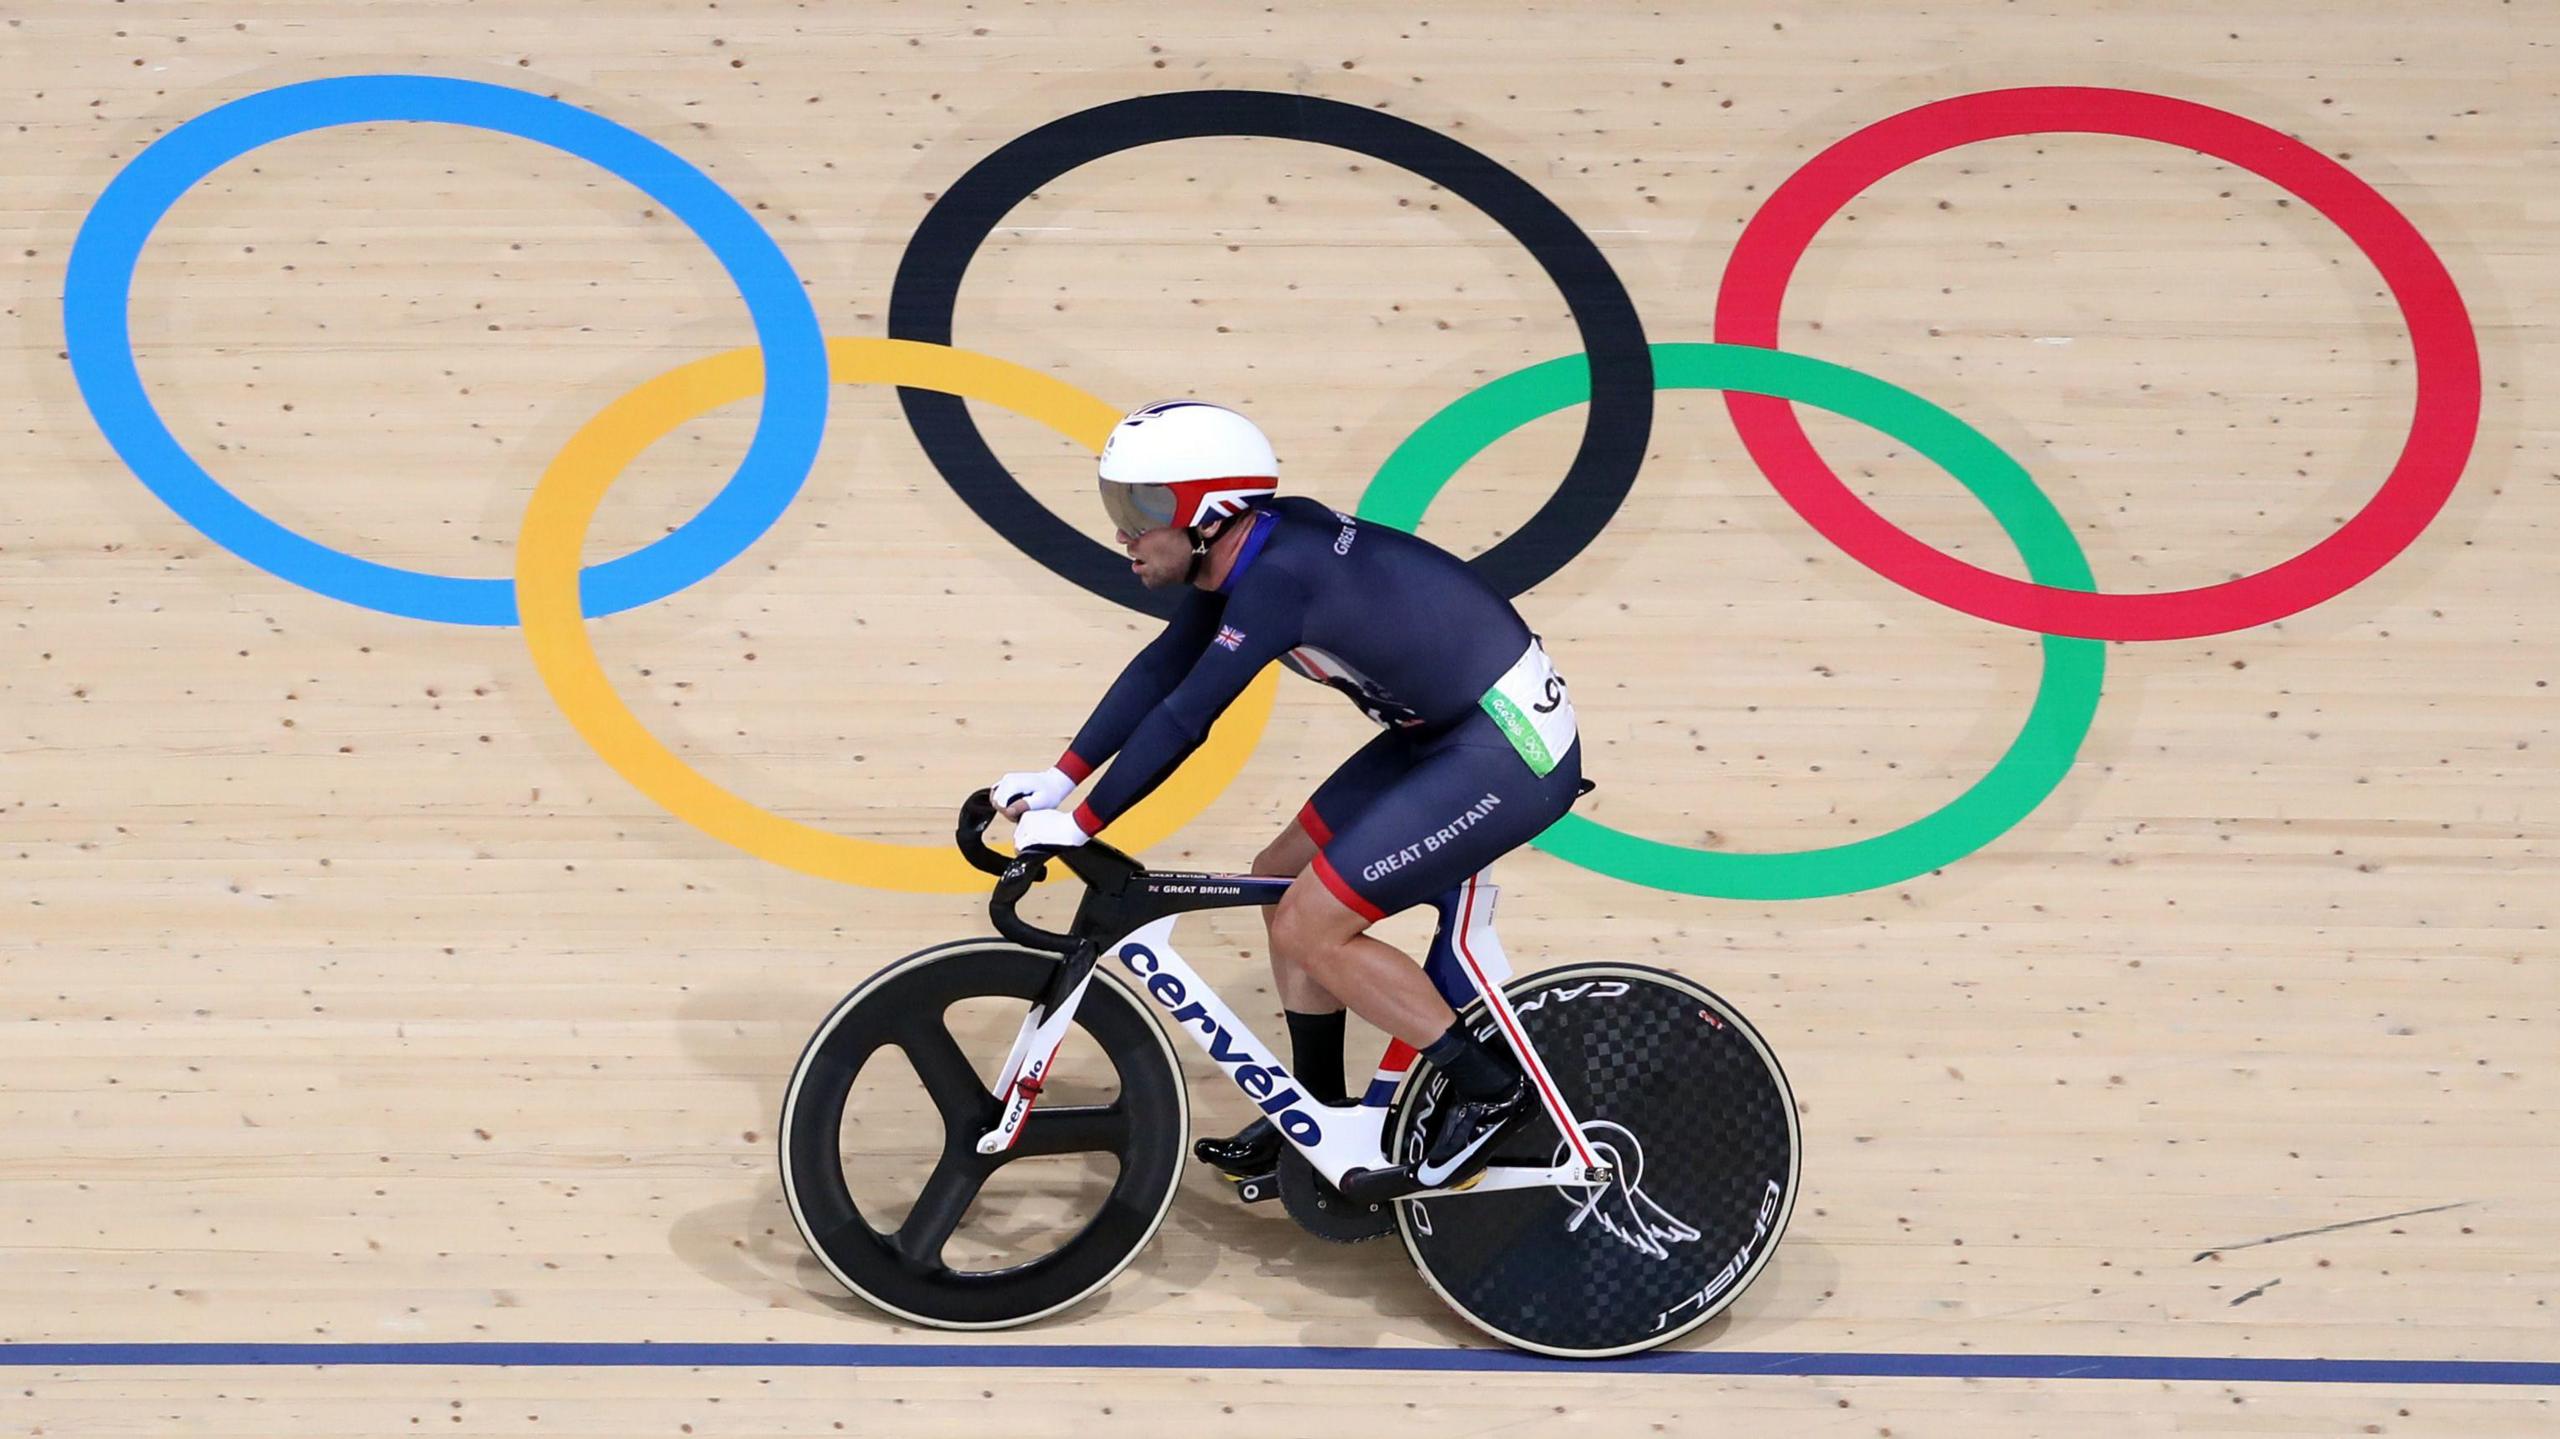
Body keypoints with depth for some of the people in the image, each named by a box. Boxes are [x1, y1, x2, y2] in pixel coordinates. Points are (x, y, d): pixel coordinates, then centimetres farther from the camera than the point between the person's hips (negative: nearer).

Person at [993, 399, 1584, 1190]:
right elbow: (1162, 668, 12)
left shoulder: (1278, 575, -25)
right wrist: (1058, 778, 10)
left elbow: (1182, 719, -24)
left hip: (1509, 752, -10)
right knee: (1281, 878, 13)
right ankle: (1322, 1116, 25)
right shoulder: (1246, 549, 3)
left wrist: (1077, 826, -15)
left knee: (1310, 928, -9)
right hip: (1447, 733, 10)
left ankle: (1491, 1088, 2)